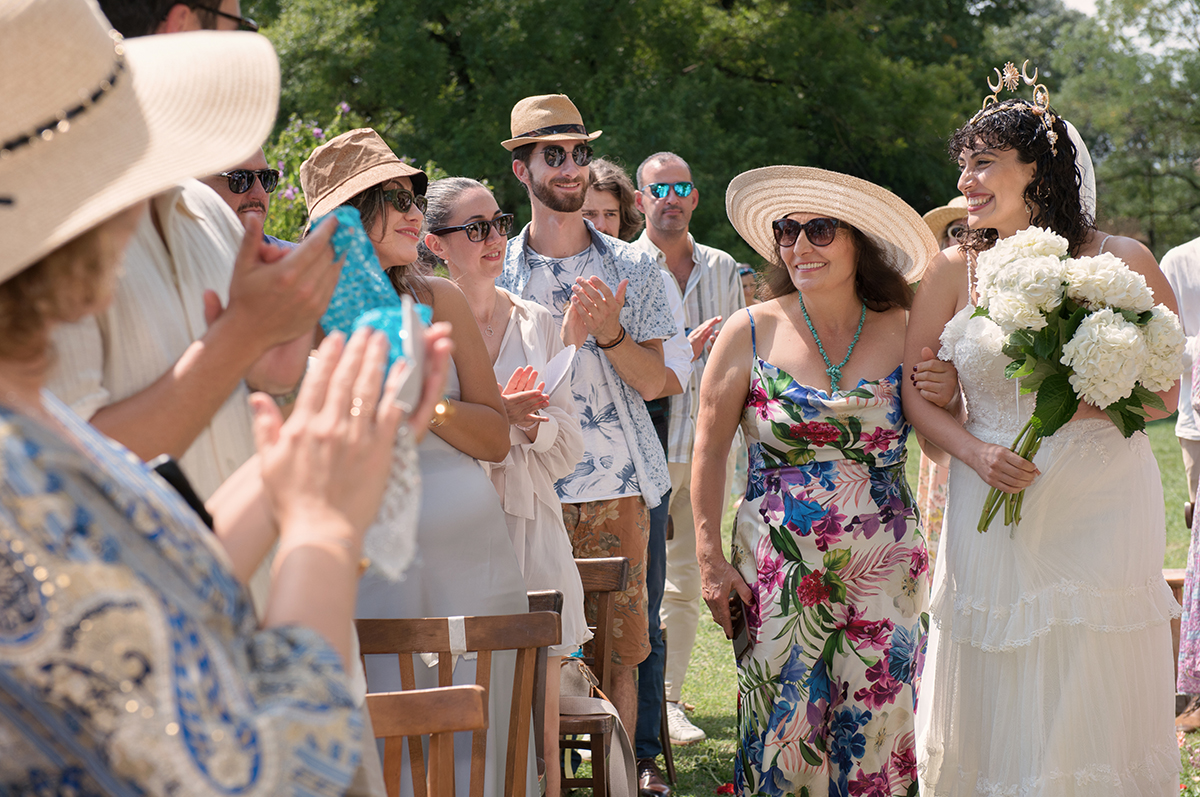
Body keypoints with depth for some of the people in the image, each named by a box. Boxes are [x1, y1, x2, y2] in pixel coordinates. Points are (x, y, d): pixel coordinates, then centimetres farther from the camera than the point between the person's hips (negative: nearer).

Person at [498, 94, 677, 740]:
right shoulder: (496, 273, 4)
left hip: (616, 484, 1)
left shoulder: (631, 268, 8)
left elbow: (652, 381, 4)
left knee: (617, 653, 5)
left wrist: (609, 332, -14)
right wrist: (565, 337, -15)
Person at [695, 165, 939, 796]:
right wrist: (710, 559, 0)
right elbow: (709, 450, 4)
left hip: (885, 571, 1)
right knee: (782, 730, 1)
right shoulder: (750, 332, 0)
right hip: (779, 570, -1)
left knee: (878, 730, 3)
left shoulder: (904, 332, 1)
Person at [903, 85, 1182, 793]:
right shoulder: (954, 271, 4)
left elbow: (1164, 394, 1)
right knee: (995, 721, 4)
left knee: (1095, 709, 2)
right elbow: (914, 391, 6)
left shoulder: (1122, 262, -1)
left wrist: (1087, 400, -18)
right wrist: (975, 452, -11)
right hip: (994, 513, 1)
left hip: (1103, 509, -1)